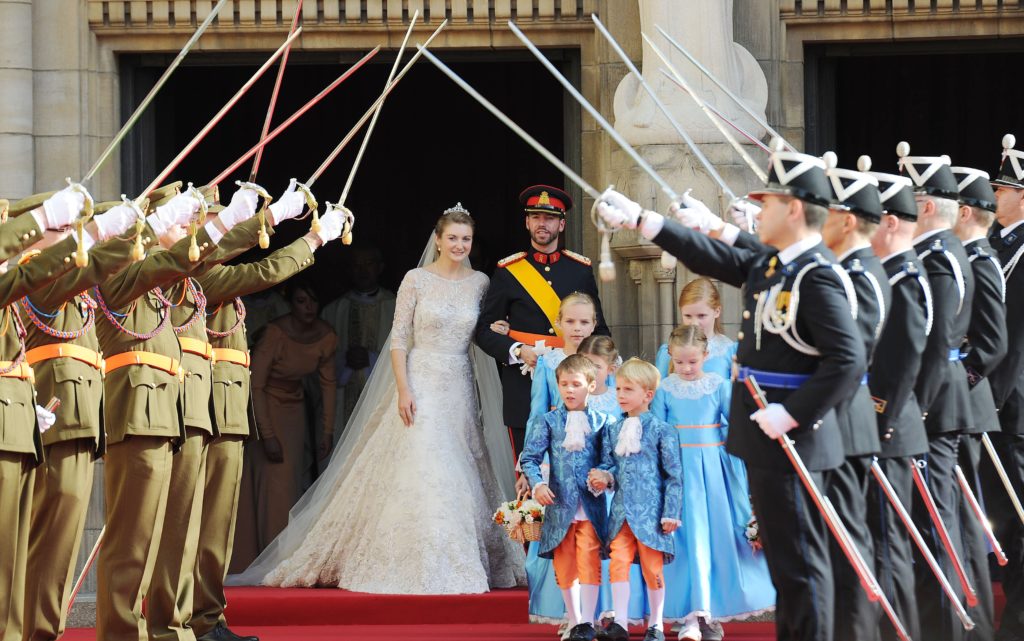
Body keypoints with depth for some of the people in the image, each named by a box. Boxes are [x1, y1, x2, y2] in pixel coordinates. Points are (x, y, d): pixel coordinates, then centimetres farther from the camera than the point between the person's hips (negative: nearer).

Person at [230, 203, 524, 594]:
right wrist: (403, 389, -13)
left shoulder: (480, 283, 7)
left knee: (461, 474, 3)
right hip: (420, 385, -4)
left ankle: (456, 562, 10)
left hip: (459, 390, 4)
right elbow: (398, 338, -5)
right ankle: (418, 567, -4)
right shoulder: (416, 280, -4)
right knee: (417, 471, -8)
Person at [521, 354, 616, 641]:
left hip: (591, 506, -1)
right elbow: (530, 457, 2)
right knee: (564, 566, 6)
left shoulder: (603, 421, 5)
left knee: (589, 561, -10)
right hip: (559, 505, 1)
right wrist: (538, 484, -13)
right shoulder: (547, 421, 5)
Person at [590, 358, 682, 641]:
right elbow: (608, 464, 16)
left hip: (650, 511, -4)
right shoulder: (613, 431, 10)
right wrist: (604, 477, -9)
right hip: (621, 510, 4)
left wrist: (671, 513, -8)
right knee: (618, 561, -8)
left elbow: (674, 475, -4)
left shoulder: (661, 429, -4)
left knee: (652, 566, 2)